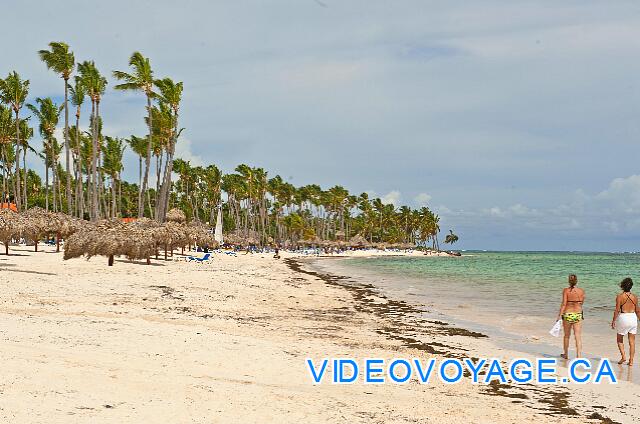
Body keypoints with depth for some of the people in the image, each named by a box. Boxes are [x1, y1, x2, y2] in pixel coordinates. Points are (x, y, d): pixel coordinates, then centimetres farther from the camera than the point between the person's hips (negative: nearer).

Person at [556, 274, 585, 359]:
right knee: (578, 337, -1)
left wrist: (559, 315, -9)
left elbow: (564, 304, -13)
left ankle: (566, 354, 32)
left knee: (567, 335, 17)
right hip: (578, 315, 1)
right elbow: (581, 303, 11)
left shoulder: (566, 290, -9)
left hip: (567, 314, -1)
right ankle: (579, 356, -12)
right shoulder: (581, 291, -2)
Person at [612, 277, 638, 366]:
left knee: (619, 339, 15)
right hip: (633, 317, 3)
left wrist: (613, 320, -2)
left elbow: (617, 310, -11)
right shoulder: (634, 297, 0)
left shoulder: (619, 297, -10)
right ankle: (631, 360, 8)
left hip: (623, 318, -3)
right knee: (632, 341, 8)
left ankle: (623, 356, 2)